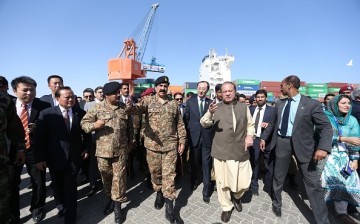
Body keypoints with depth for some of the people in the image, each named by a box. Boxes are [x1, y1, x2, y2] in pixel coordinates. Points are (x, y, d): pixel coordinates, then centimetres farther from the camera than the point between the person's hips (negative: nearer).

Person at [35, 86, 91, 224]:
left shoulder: (81, 113, -5)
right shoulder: (46, 113, -8)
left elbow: (86, 133, 6)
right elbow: (39, 137, -6)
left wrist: (86, 148, -1)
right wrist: (39, 158, -6)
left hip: (74, 157, 0)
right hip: (54, 158, 1)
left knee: (71, 189, 7)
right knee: (58, 186, 21)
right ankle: (61, 206, 48)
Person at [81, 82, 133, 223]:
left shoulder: (124, 108, 3)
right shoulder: (98, 108, -3)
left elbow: (130, 128, 11)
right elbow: (84, 122, -1)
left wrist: (130, 144, 11)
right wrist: (94, 125, -22)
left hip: (120, 150, 0)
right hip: (103, 150, 0)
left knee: (119, 177, 5)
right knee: (106, 176, 16)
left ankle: (117, 206, 21)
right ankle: (111, 199, 39)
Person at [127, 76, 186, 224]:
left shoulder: (173, 104, 7)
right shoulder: (148, 100, 1)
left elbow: (180, 124, 8)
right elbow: (139, 108, -20)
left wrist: (182, 141, 4)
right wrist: (131, 106, -43)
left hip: (170, 145, 1)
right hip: (153, 145, 0)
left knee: (169, 175, 4)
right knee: (155, 172, 14)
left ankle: (169, 208, 15)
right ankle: (159, 193, 42)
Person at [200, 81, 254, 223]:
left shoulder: (244, 107, 10)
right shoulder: (216, 108, 4)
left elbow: (250, 125, 18)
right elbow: (204, 124, -4)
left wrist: (250, 135, -3)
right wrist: (209, 113, -25)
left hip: (240, 151, 2)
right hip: (221, 151, -1)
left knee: (243, 183, 4)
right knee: (222, 182, 6)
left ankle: (236, 196, 39)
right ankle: (226, 207, 32)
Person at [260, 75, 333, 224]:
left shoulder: (312, 104, -9)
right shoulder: (279, 104, 6)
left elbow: (326, 127, -12)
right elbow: (273, 124, 16)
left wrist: (323, 147, -26)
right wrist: (264, 137, 16)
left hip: (302, 144, -4)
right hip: (282, 143, 4)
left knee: (313, 183, 3)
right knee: (278, 178, 16)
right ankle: (276, 204, 40)